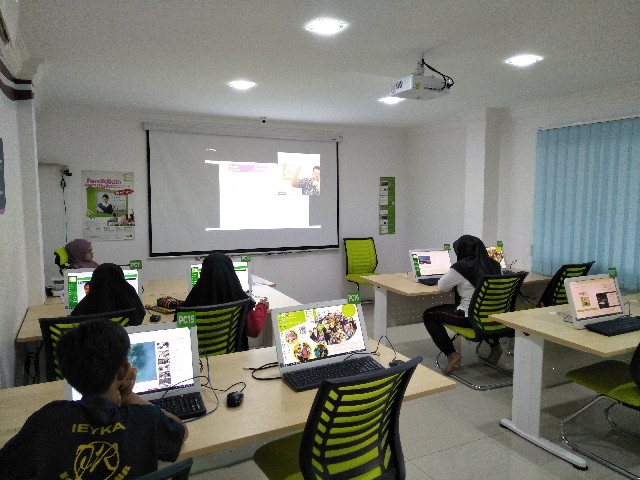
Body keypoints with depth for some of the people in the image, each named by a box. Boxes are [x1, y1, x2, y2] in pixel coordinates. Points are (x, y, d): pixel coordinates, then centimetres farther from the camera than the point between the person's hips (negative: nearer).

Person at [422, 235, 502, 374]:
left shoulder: (461, 267, -16)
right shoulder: (494, 265, 2)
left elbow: (441, 286, -2)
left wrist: (455, 283, 17)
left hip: (471, 318, -7)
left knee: (428, 315, 6)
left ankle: (451, 355, 2)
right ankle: (494, 345, 32)